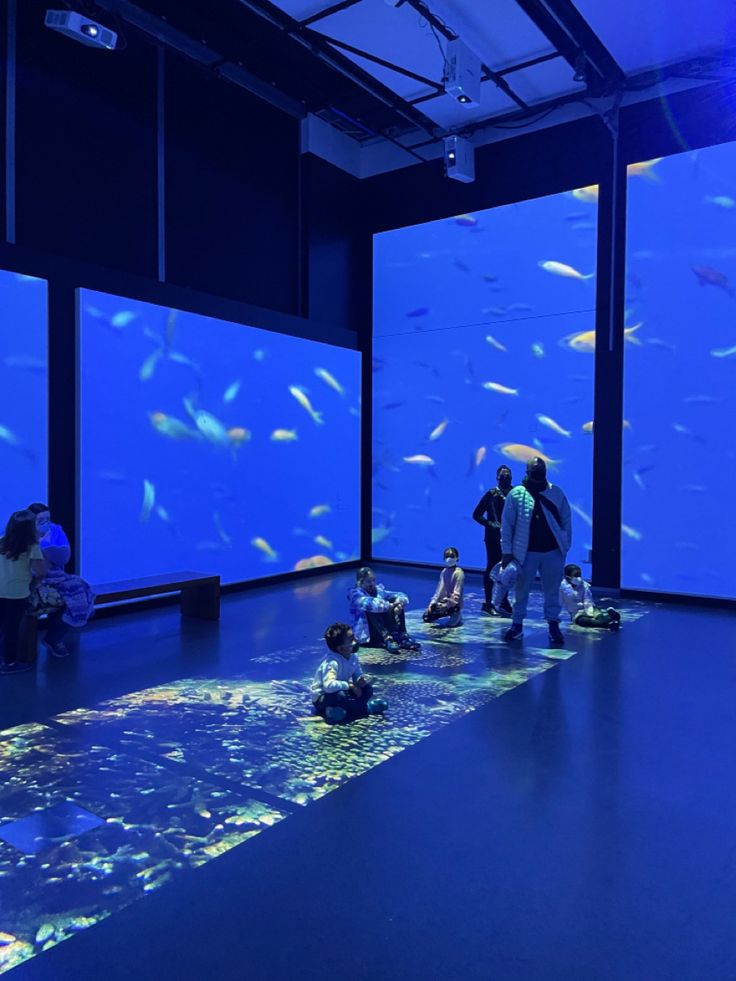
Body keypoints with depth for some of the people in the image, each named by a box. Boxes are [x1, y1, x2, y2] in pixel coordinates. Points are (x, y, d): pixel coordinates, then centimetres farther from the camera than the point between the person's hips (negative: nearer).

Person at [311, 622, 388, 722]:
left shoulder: (353, 656, -7)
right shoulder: (332, 662, -32)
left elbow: (357, 674, 5)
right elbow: (329, 685, -45)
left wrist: (361, 679, -20)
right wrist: (349, 685, -33)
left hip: (342, 691, 8)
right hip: (322, 698, -8)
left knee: (367, 687, -5)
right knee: (339, 695, -38)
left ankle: (339, 711, -16)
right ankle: (367, 708, -16)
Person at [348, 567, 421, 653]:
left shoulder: (379, 590, 10)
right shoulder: (355, 594, -7)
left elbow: (402, 596, 1)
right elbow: (368, 603, -29)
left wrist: (399, 602, -22)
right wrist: (390, 606, -37)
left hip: (386, 631, 6)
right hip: (366, 636, -6)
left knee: (396, 602, -7)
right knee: (372, 609, -29)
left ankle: (402, 637, -22)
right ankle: (388, 640, -42)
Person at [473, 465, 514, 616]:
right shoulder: (491, 494, -2)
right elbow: (477, 514, -1)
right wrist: (490, 524, -11)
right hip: (494, 538, -3)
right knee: (492, 568, 3)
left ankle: (504, 603, 21)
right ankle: (488, 604, 11)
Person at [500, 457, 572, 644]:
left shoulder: (556, 493, 3)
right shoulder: (516, 494, -4)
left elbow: (566, 520, 7)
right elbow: (507, 525, -3)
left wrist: (566, 545, 3)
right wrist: (507, 551, -5)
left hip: (553, 552, 1)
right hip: (526, 552, -1)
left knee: (552, 591, 8)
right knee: (521, 590, 8)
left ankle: (553, 626, 20)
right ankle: (517, 624, 22)